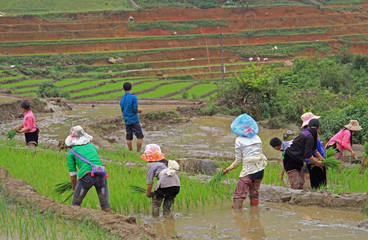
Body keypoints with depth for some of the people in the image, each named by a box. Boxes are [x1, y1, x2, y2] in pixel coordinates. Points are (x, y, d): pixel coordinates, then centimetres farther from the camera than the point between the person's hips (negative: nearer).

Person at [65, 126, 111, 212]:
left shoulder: (71, 152, 15)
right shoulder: (91, 146, 26)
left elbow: (73, 176, 17)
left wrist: (74, 188, 32)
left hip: (86, 176, -3)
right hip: (100, 174, 3)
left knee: (76, 204, 17)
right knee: (105, 205, 15)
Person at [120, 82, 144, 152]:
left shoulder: (122, 99, 8)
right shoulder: (133, 97, -11)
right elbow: (135, 109, -15)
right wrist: (139, 111, 7)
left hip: (127, 121, 6)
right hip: (134, 120, -6)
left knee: (129, 138, 8)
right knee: (140, 137, 0)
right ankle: (138, 152, -3)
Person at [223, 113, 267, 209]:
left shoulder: (239, 140, -6)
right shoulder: (257, 138, 9)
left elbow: (238, 160, -3)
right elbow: (260, 154, 14)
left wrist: (228, 169, 10)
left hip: (248, 171, -6)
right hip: (260, 169, 6)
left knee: (239, 196, -4)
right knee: (254, 195, 15)